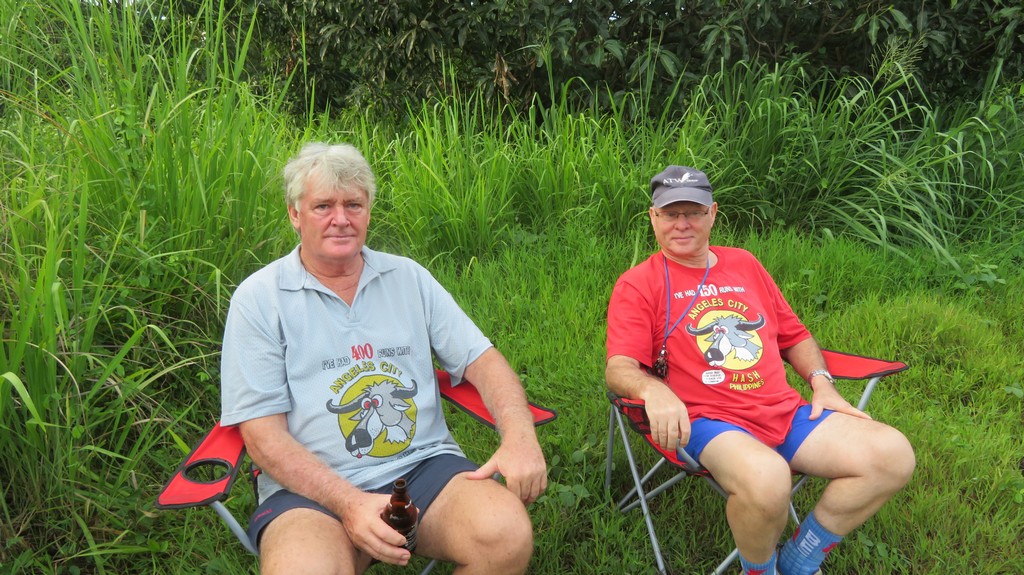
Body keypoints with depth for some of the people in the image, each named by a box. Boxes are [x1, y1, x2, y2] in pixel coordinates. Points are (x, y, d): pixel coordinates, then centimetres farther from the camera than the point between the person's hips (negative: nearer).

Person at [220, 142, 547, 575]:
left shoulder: (409, 277, 12)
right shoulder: (258, 298, 2)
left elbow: (480, 360, 8)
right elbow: (263, 435, -5)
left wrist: (520, 436, -12)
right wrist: (349, 503, -19)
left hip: (424, 464, 3)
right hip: (312, 487, -2)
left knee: (507, 535, -25)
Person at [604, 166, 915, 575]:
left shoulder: (744, 264, 19)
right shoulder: (637, 285, 1)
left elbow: (794, 335, 25)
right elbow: (619, 367, -10)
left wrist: (821, 382, 8)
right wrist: (653, 390, -32)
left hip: (787, 412, 7)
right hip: (707, 422, -6)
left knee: (893, 455, -8)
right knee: (766, 478, -37)